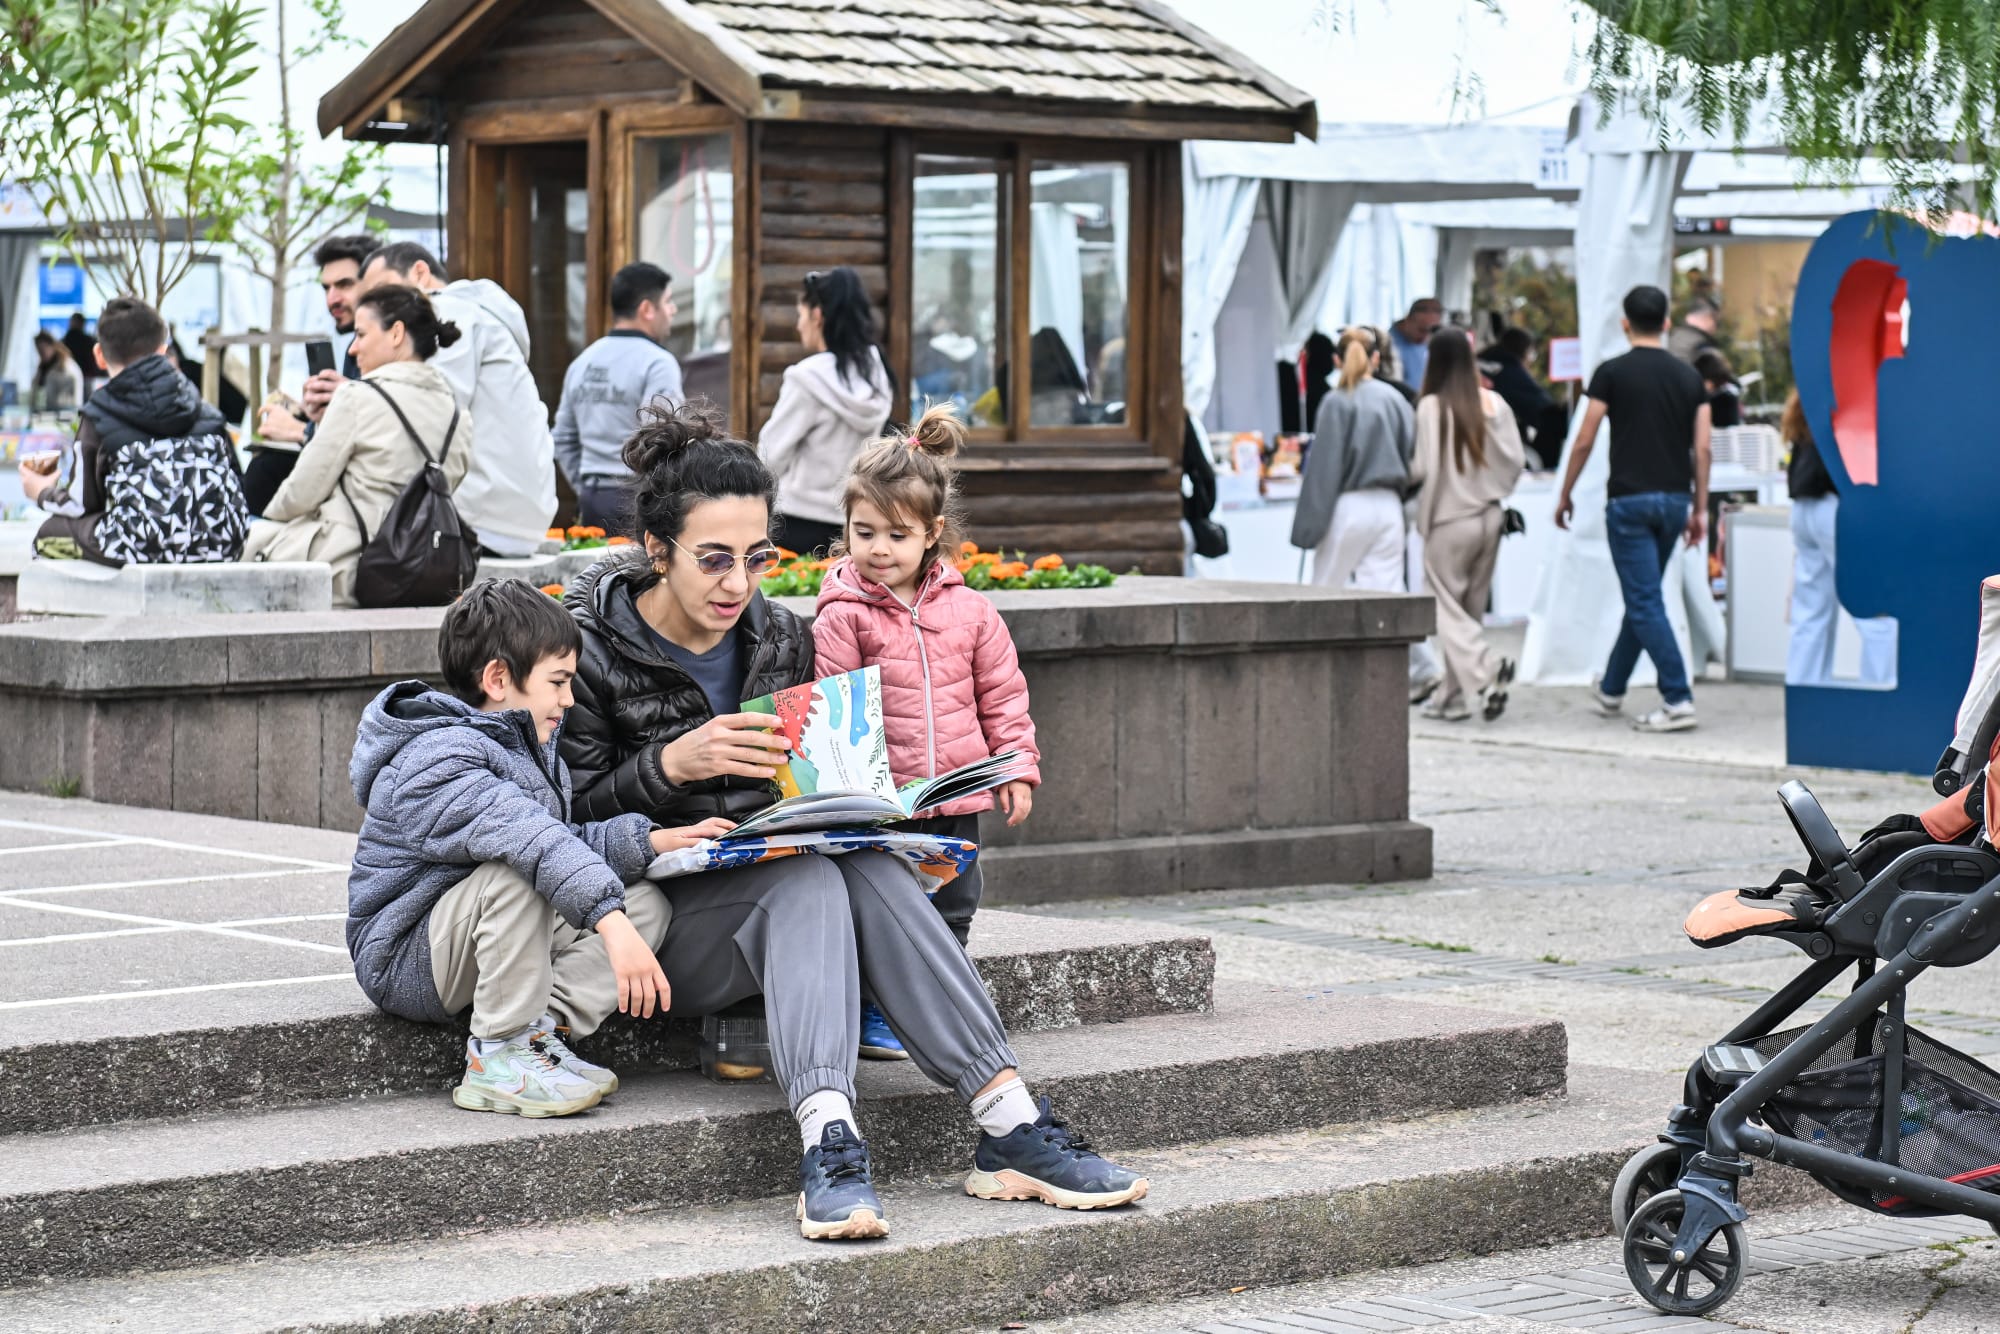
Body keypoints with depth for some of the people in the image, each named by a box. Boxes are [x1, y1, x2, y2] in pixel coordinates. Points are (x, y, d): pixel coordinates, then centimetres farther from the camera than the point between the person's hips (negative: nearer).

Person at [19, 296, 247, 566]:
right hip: (221, 545, 4)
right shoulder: (205, 412, 15)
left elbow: (81, 503, 4)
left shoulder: (99, 416, 3)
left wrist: (42, 492, 29)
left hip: (144, 548, -4)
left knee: (48, 534, 21)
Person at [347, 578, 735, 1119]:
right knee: (519, 870, -36)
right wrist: (612, 923, -50)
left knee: (649, 902, -4)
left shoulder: (523, 748, 10)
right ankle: (499, 1057, -27)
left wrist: (654, 842, -1)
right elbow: (528, 837, -38)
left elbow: (566, 840, 14)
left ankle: (543, 1030, -16)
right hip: (405, 961, -9)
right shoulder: (437, 761, -24)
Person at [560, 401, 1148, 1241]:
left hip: (773, 881, 5)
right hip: (658, 913, -5)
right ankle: (828, 1143, -51)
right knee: (807, 880, -32)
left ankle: (1011, 1129, -37)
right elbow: (576, 817, -10)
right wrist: (673, 763, -24)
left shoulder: (780, 642, 10)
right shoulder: (591, 649, -6)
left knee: (867, 870, -28)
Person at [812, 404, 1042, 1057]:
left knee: (951, 911, 10)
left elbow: (1002, 695, 12)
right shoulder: (843, 617, -5)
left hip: (957, 800, 4)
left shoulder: (969, 611, 6)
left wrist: (1017, 767, 6)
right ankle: (875, 1019, 11)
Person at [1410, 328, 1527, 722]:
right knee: (1471, 609, 13)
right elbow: (1515, 460, 1)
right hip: (1489, 518, 5)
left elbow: (1423, 468, -15)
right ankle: (1452, 696, 18)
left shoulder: (1432, 406, -13)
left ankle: (1485, 672, -20)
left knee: (1448, 610, 2)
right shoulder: (1494, 403, -1)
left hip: (1448, 519, -5)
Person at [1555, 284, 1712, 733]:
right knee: (1642, 596, 18)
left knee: (1645, 601, -6)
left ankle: (1678, 700, -15)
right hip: (1674, 499, 5)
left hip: (1629, 499, -5)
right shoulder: (1689, 376, 7)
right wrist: (1700, 509, 11)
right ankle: (1611, 688, 33)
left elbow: (1584, 442, -5)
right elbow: (1702, 449, 4)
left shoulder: (1612, 373, -6)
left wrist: (1565, 496, 7)